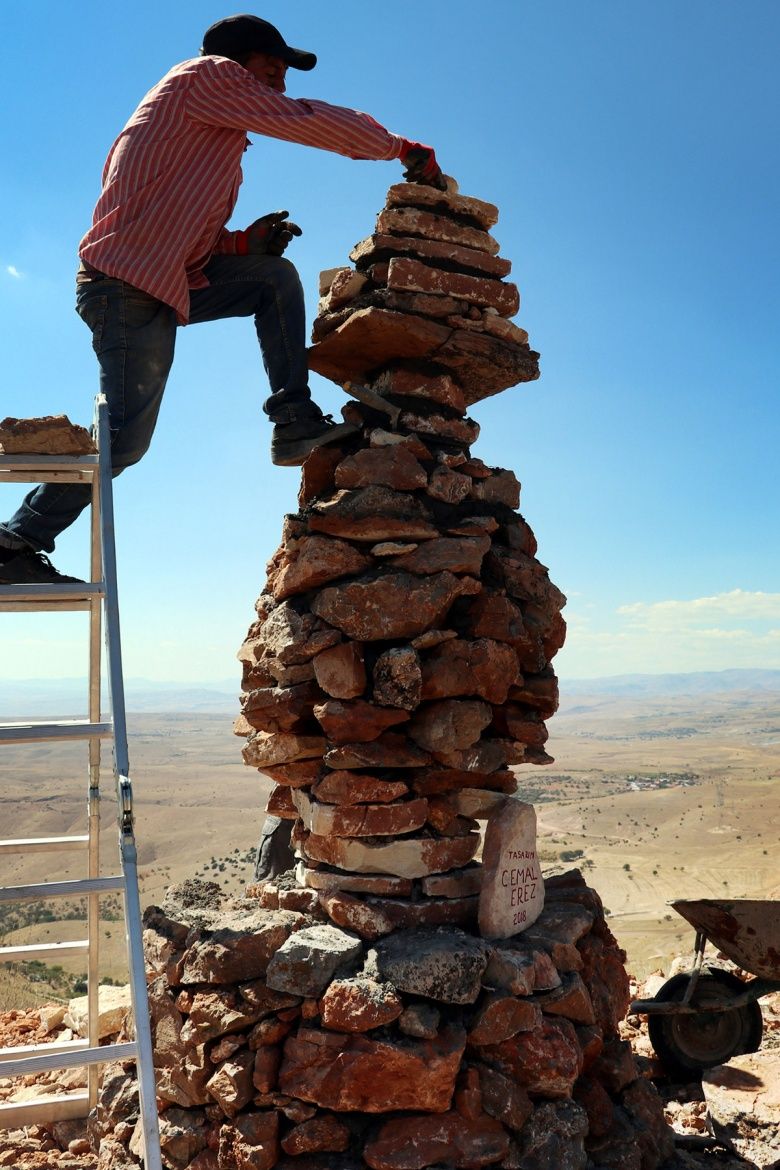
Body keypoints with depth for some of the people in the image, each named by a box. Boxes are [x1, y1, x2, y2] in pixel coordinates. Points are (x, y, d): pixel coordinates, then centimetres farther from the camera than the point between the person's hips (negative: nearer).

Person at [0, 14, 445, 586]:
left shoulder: (221, 137, 25)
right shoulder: (207, 74, -1)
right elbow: (311, 121, -6)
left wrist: (242, 242, 2)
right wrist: (405, 150, 2)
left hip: (169, 281, 10)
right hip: (128, 283, -10)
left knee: (276, 276, 7)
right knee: (125, 439, -10)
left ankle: (295, 423, -2)